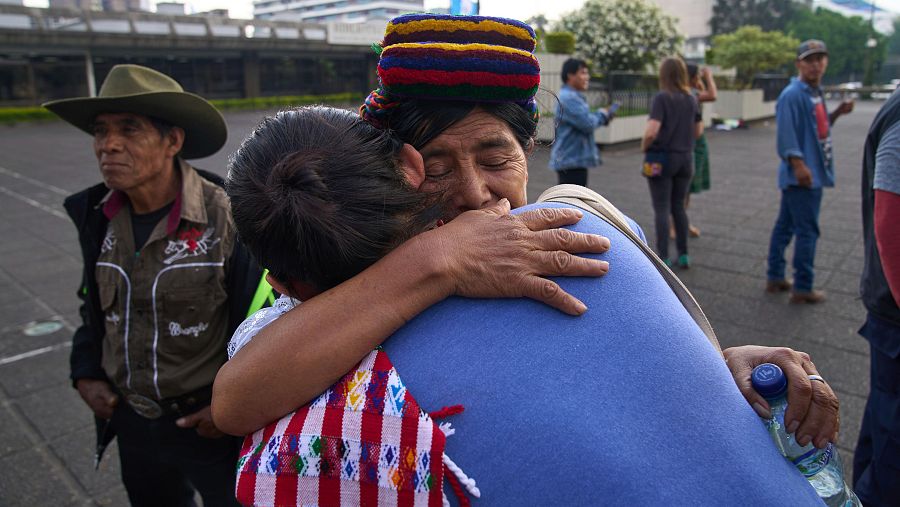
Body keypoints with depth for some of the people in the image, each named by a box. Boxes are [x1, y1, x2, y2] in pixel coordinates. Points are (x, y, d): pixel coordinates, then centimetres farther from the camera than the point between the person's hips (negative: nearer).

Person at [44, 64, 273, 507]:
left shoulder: (229, 217, -22)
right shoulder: (96, 214, -3)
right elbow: (95, 304, 12)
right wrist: (87, 372, 4)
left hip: (212, 426, -5)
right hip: (131, 422, 6)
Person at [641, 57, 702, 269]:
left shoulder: (661, 98, -13)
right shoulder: (691, 99, 5)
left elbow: (651, 131, -22)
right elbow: (698, 131, 11)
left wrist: (644, 147, -5)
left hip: (661, 158, -5)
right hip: (685, 158, 5)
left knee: (662, 209, 2)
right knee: (679, 207, 15)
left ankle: (663, 258, 4)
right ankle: (683, 255, 19)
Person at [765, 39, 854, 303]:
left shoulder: (815, 92, 13)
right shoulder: (792, 94, -15)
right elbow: (787, 135, -22)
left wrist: (837, 113, 5)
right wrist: (799, 166, -26)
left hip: (812, 173, 9)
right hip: (803, 175, -9)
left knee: (785, 226, 13)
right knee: (807, 231, -4)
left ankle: (775, 278, 22)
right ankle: (803, 288, 5)